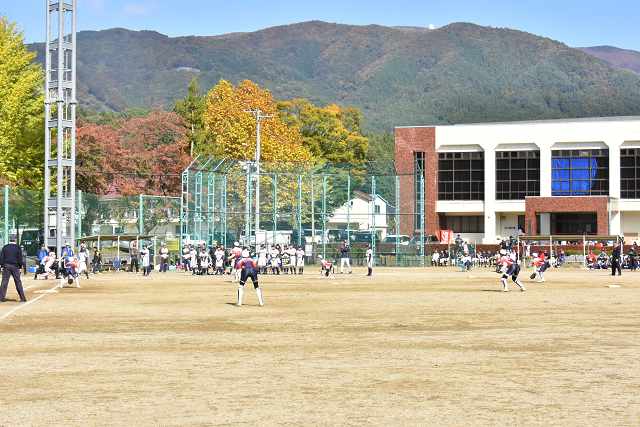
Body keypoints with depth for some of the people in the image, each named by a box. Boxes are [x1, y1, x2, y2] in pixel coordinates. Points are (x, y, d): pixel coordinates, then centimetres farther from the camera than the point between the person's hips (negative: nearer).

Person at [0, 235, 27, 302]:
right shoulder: (17, 248, -2)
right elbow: (20, 259, -1)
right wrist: (20, 267, 8)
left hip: (6, 266, 1)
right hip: (15, 266, -1)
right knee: (18, 282, 2)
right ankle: (23, 298, 2)